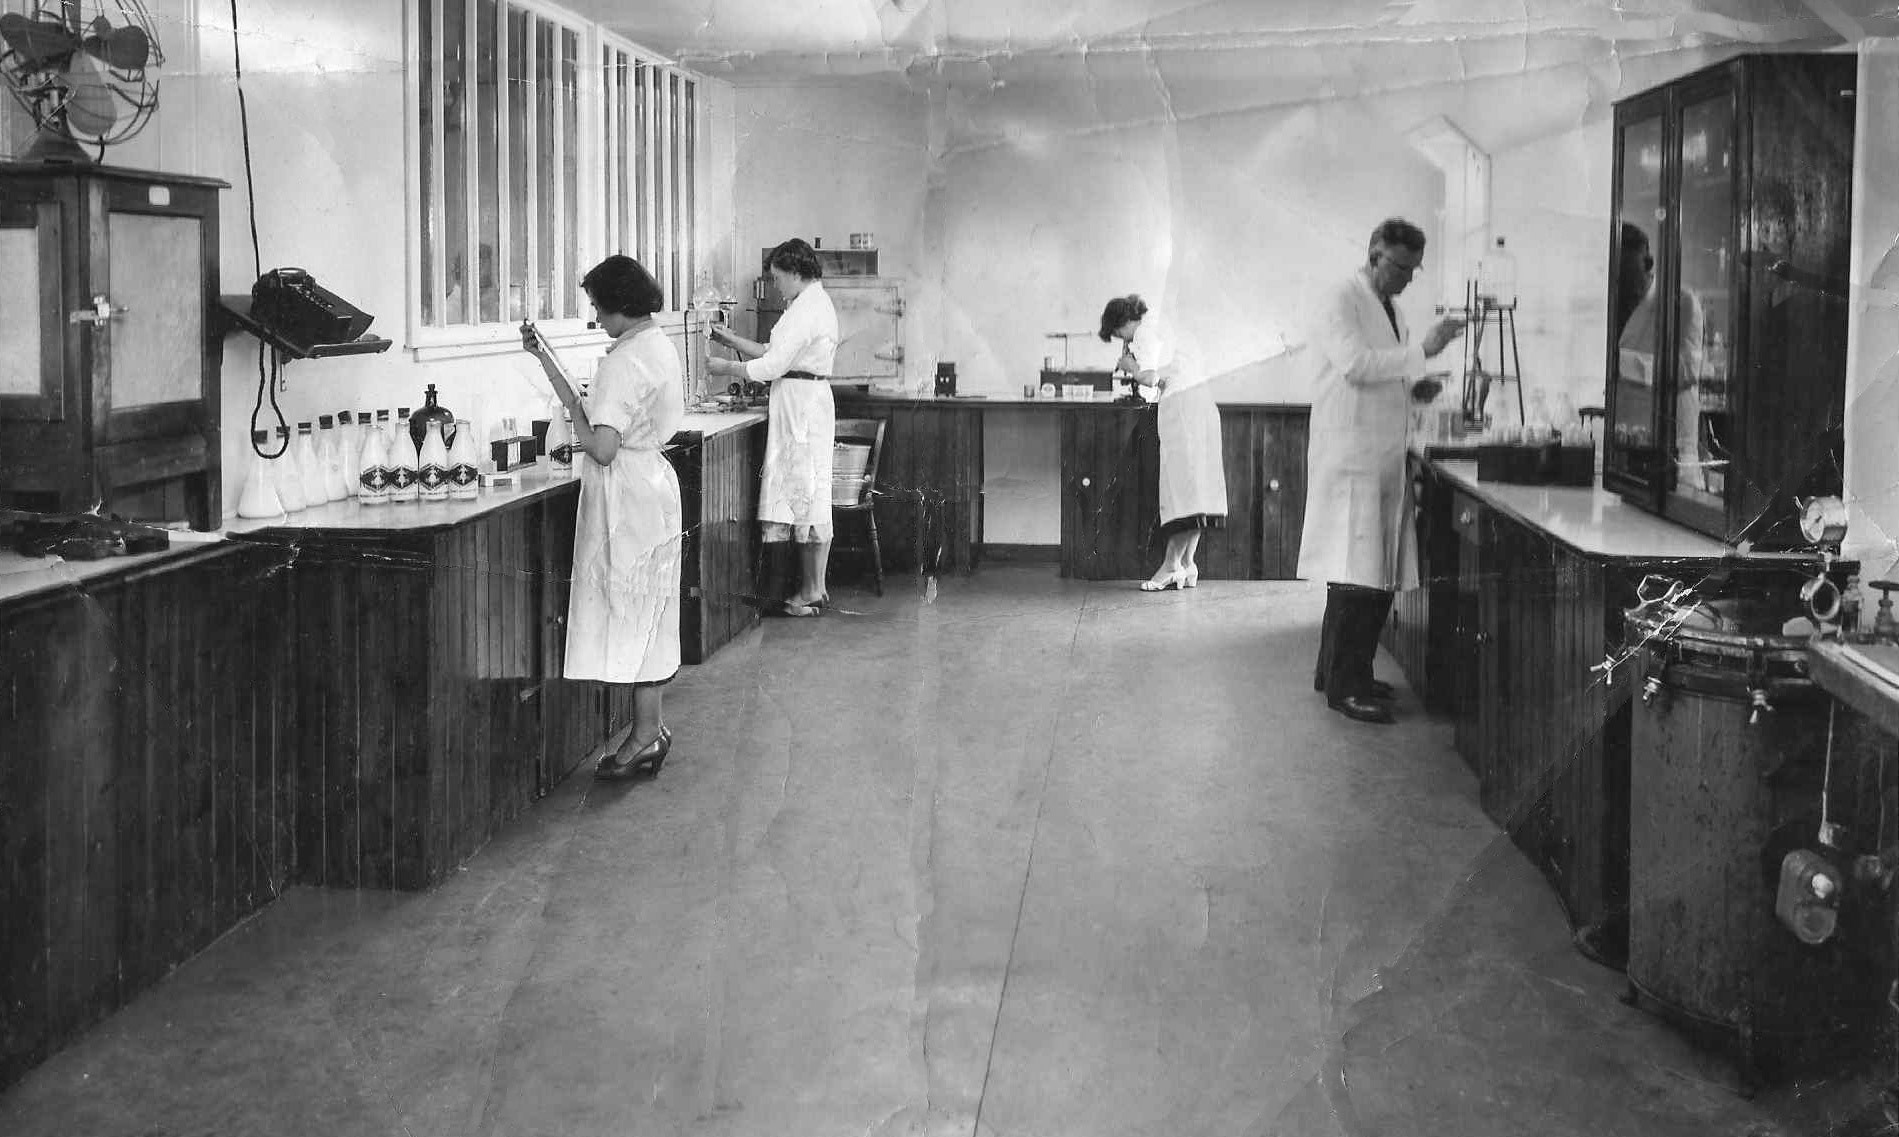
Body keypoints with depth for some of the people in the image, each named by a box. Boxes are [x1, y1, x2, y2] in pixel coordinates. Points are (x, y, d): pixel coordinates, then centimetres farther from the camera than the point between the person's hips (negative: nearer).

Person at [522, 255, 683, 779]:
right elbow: (586, 410, 16)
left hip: (627, 496, -10)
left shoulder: (625, 360, -20)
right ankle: (650, 730, 21)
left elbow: (603, 447, -26)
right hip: (653, 484, 10)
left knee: (633, 612, -2)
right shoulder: (659, 345, 10)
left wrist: (576, 412, -8)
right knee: (644, 613, 14)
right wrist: (544, 355, 18)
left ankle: (646, 735, 5)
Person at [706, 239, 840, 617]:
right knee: (808, 496, 10)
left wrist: (726, 368, -7)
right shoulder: (814, 303, 17)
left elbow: (773, 365, -18)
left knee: (805, 497, -5)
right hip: (806, 402, 10)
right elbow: (779, 354, 20)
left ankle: (813, 593, 1)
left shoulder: (808, 309, -16)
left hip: (800, 404, -10)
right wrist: (732, 341, 18)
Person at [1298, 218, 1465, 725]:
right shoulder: (1340, 300, -8)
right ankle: (1342, 685, -4)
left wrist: (1413, 387, 9)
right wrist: (1421, 351, -22)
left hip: (1385, 456, 9)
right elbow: (1355, 364, -21)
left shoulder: (1389, 308, 21)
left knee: (1381, 572, 8)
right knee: (1355, 572, -10)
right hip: (1349, 453, -9)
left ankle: (1339, 670, 18)